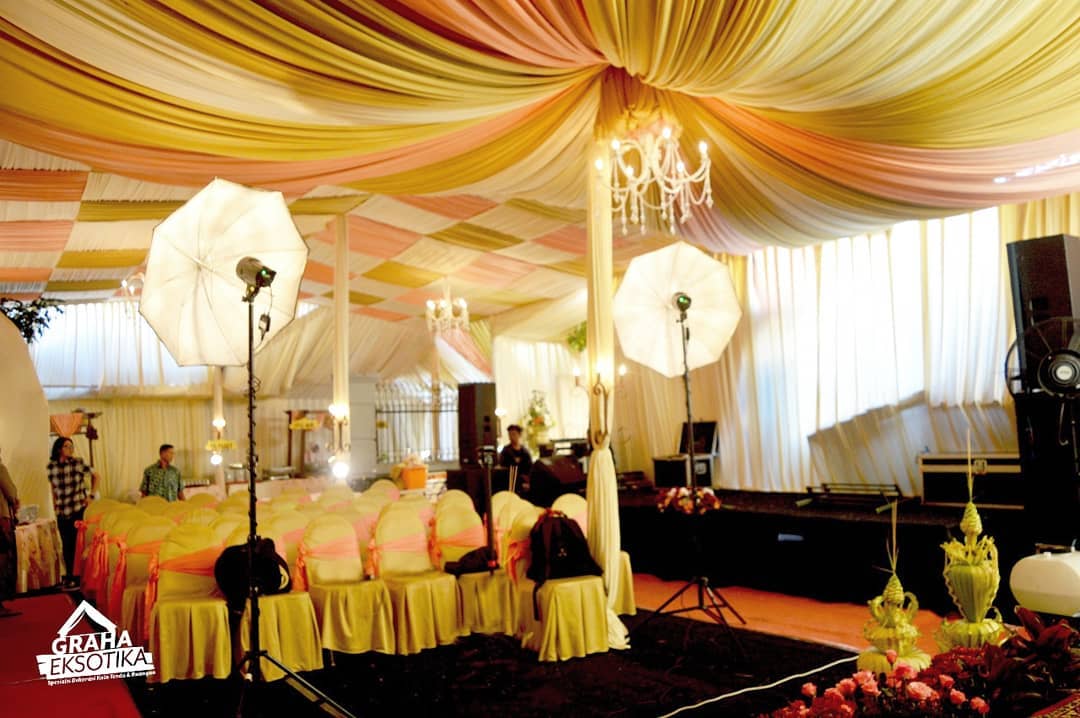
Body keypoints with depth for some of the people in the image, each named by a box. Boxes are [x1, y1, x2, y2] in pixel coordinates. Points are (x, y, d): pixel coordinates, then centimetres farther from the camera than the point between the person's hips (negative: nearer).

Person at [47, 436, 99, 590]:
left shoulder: (78, 462, -7)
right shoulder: (52, 466, 0)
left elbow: (95, 475, 5)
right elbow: (54, 489, 13)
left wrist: (91, 495, -1)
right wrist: (56, 510, 10)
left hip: (79, 509, -2)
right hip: (63, 513, 2)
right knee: (67, 545, 9)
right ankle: (70, 577, 20)